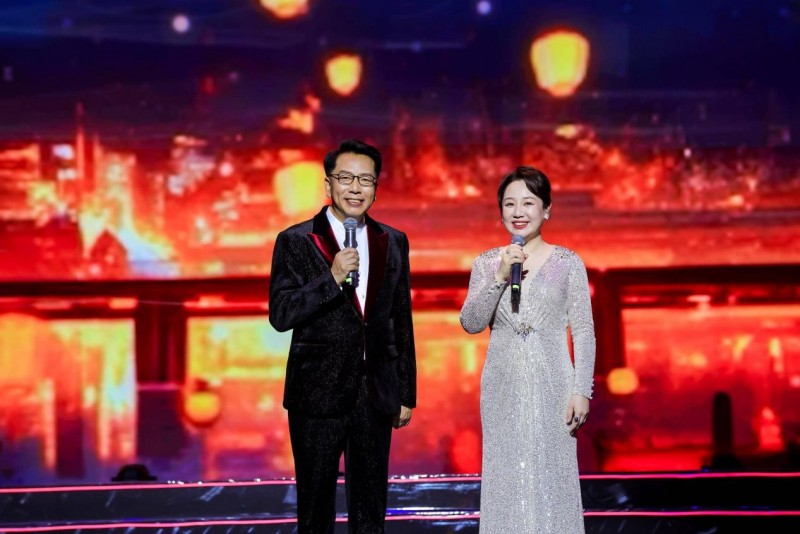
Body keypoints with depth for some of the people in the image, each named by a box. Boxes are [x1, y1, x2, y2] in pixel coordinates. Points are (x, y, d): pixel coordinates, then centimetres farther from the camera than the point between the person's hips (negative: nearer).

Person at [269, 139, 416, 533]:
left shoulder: (393, 242, 7)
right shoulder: (296, 241, -4)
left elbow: (401, 321, 11)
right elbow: (280, 316, -11)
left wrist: (407, 393, 11)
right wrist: (332, 278, -22)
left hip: (376, 395, 3)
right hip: (318, 395, -3)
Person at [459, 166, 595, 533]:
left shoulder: (568, 263, 0)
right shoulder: (486, 264, 6)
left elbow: (584, 333, -1)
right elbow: (470, 324, -4)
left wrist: (581, 391, -7)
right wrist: (500, 277, -14)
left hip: (552, 388, -2)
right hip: (503, 389, 2)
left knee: (551, 480, 1)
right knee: (505, 483, 5)